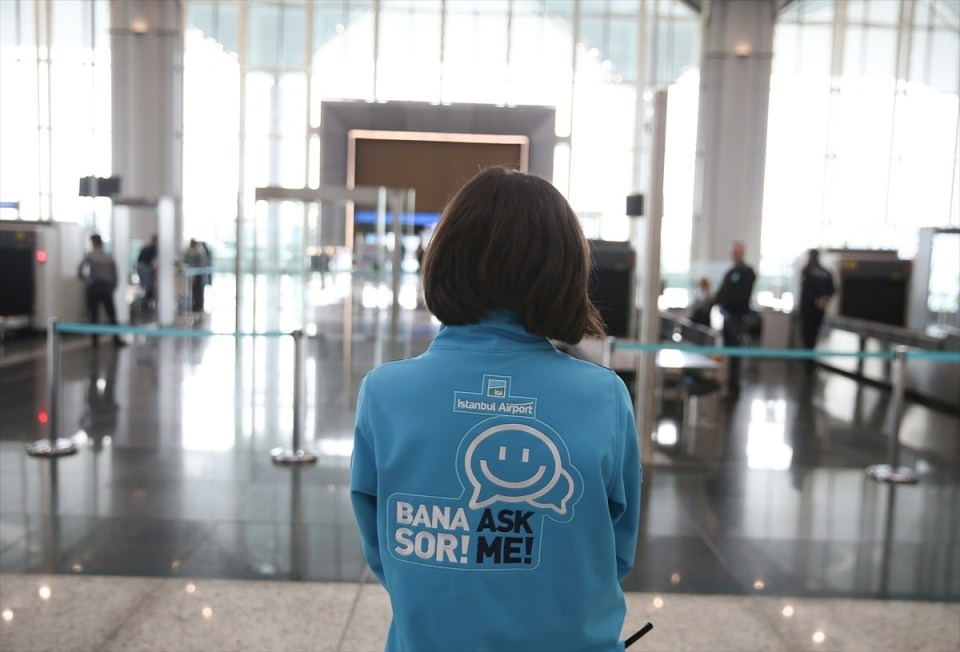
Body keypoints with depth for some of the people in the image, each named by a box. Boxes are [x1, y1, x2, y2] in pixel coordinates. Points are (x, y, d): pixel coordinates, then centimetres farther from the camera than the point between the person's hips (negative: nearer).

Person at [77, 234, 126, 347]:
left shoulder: (89, 255, -3)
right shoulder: (109, 257, 4)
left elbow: (80, 271, -13)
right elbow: (115, 275, 4)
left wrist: (86, 281, 0)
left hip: (93, 288, -2)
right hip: (107, 288, 2)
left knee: (94, 315, 6)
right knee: (112, 315, 5)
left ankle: (95, 340, 6)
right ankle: (116, 339, 0)